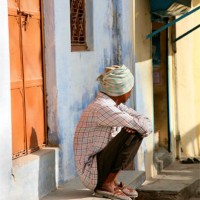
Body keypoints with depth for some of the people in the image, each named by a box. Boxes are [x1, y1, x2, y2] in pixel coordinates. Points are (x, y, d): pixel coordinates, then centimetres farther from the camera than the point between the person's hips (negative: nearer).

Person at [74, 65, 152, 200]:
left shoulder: (114, 104, 7)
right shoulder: (102, 107, -23)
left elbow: (144, 122, 8)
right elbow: (142, 125, -27)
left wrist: (144, 128, -14)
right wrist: (146, 126, -5)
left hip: (100, 165, 10)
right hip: (92, 173, -10)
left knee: (136, 132, 10)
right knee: (130, 134, -22)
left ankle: (113, 181, 8)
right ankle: (107, 185, -12)